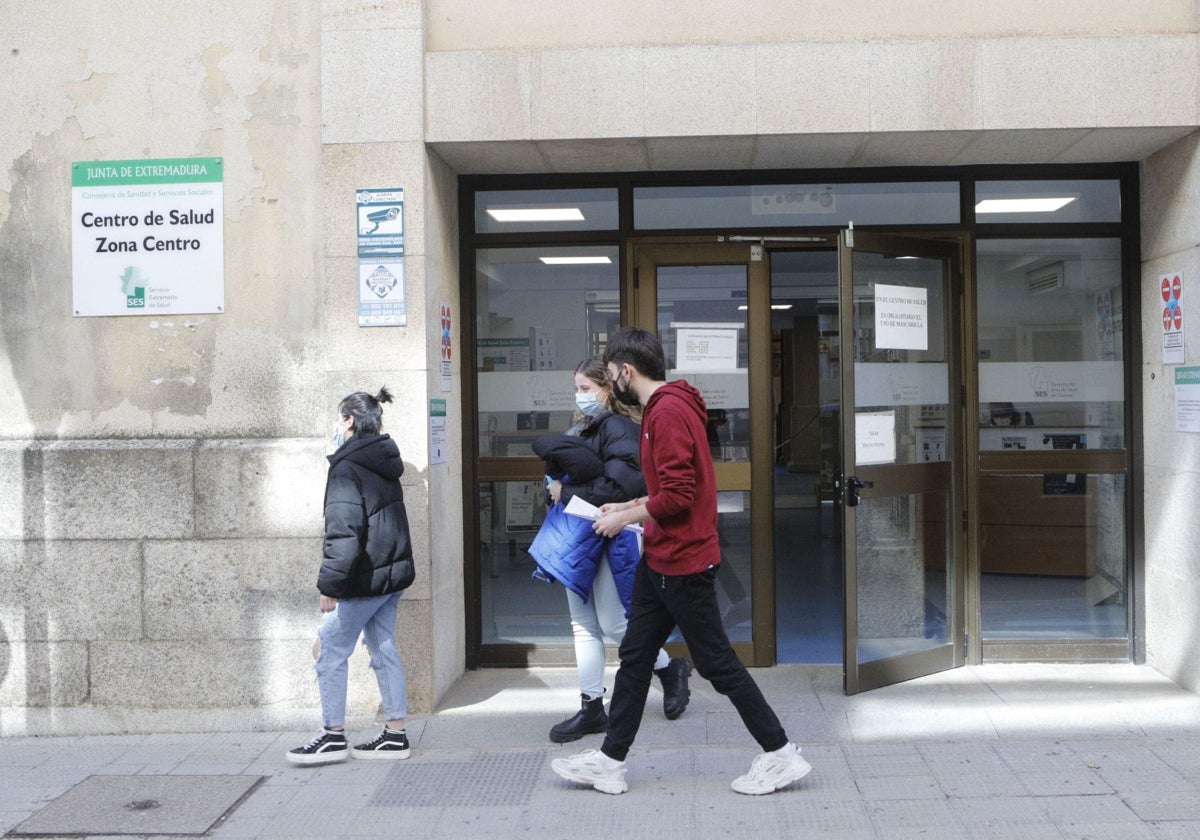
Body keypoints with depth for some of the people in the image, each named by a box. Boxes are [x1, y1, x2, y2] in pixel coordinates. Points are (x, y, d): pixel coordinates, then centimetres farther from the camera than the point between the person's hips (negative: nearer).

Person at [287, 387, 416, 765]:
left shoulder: (348, 468, -15)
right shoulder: (385, 464, 13)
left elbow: (343, 532, -21)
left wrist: (329, 584, -18)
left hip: (365, 579, -9)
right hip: (391, 572, 9)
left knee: (330, 650, 1)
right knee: (384, 650, 12)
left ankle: (334, 736, 7)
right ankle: (396, 734, 16)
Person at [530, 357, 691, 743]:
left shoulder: (618, 429, -14)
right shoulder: (582, 428, 13)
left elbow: (620, 486, -25)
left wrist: (568, 492, -17)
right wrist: (557, 483, -11)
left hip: (610, 534, -9)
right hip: (579, 534, 9)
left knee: (612, 623, -1)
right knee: (583, 624, 10)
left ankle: (671, 670, 23)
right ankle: (592, 708, 18)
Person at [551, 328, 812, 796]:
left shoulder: (668, 412, -19)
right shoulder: (663, 408, 14)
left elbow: (677, 495, -25)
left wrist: (625, 518, -12)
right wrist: (626, 507, 13)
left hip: (683, 562, -11)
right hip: (662, 559, 11)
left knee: (716, 662, 0)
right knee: (634, 656, 13)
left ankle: (781, 755, 13)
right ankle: (609, 762, 21)